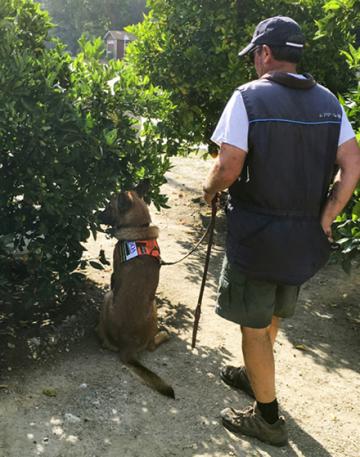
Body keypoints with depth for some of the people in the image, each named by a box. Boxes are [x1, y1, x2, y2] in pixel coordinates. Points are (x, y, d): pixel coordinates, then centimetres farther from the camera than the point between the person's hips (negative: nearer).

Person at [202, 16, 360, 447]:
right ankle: (255, 375, 48)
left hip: (257, 234, -6)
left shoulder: (249, 97, -13)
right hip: (305, 237, 6)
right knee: (272, 316, 26)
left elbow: (228, 170, -18)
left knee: (254, 327, 10)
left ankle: (268, 418, 24)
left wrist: (209, 189, 3)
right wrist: (324, 219, 5)